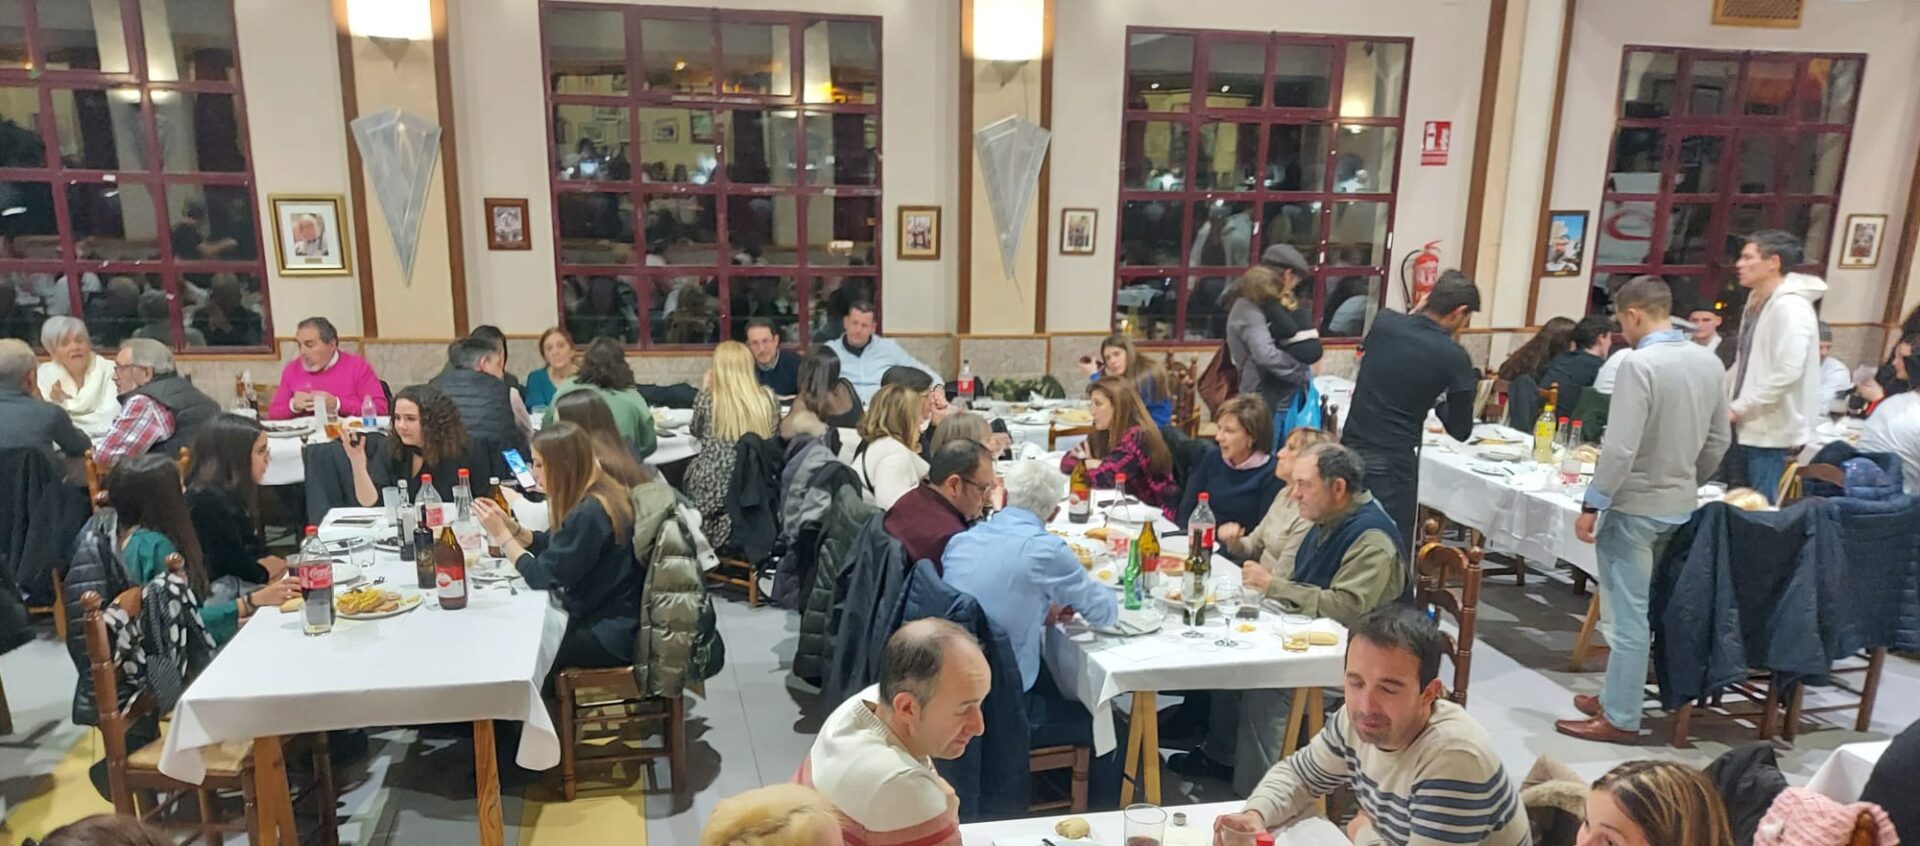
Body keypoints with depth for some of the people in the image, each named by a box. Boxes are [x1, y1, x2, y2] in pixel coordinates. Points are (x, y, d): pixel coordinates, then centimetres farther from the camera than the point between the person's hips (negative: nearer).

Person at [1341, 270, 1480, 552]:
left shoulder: (1383, 322, 0)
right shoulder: (1454, 357, -8)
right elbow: (1460, 430, 2)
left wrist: (1414, 313, 20)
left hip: (1350, 453, 5)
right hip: (1392, 465, -5)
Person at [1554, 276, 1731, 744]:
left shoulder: (1639, 365, -20)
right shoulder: (1709, 362, 5)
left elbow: (1620, 448, -23)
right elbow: (1719, 441, 13)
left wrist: (1592, 505, -15)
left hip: (1636, 506, -8)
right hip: (1680, 507, 8)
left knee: (1627, 613, 1)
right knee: (1642, 607, 17)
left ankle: (1621, 717, 9)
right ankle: (1617, 695, 28)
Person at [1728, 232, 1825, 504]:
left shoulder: (1790, 307, -18)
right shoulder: (1757, 300, 13)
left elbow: (1787, 372, -26)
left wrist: (1737, 408, -20)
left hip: (1771, 428, -9)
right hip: (1752, 424, 9)